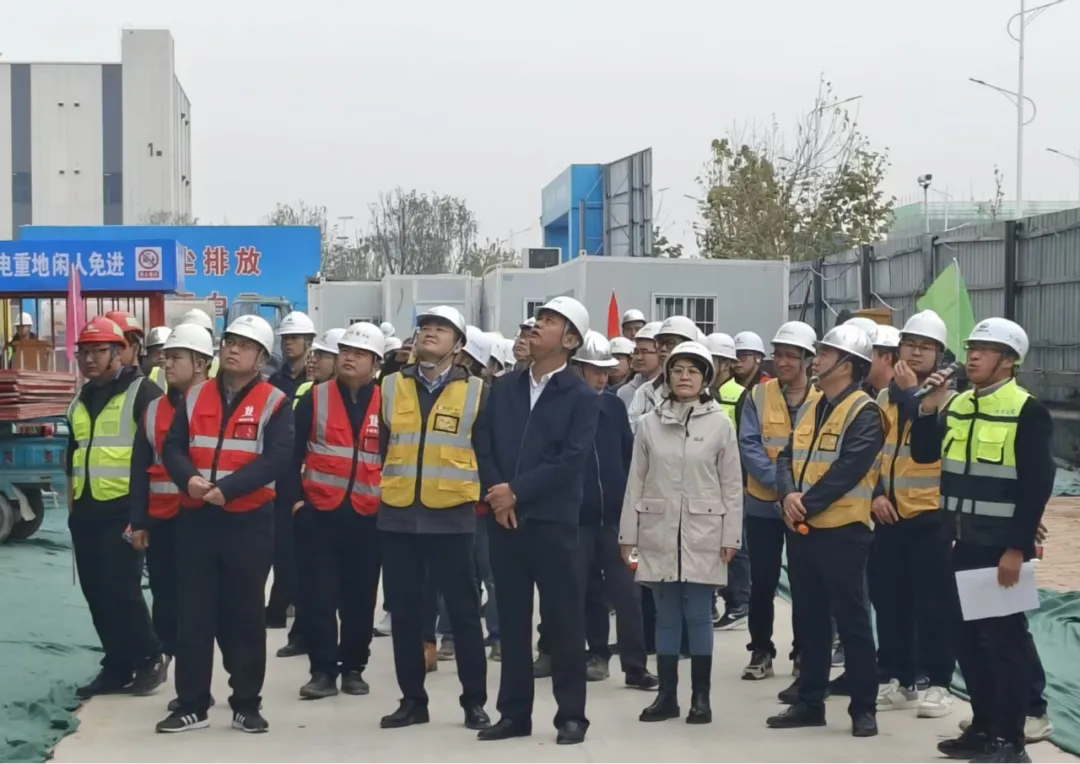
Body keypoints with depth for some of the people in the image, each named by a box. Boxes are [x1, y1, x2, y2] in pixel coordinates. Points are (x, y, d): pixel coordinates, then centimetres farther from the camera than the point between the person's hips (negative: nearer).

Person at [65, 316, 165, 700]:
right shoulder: (80, 402, 16)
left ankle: (149, 659, 6)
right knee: (97, 593, 8)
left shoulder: (142, 393, -7)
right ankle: (117, 666, 17)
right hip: (86, 512, 8)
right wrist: (72, 505, 19)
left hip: (124, 509, -7)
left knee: (120, 588, -10)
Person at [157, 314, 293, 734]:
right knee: (193, 612, 5)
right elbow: (173, 447, 6)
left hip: (249, 520, -3)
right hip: (196, 518, 3)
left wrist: (227, 488, -21)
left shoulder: (274, 403, -3)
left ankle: (247, 705, 15)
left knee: (246, 613, 5)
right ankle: (191, 704, 13)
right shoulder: (195, 397, 10)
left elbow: (277, 458, -13)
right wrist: (188, 478, -15)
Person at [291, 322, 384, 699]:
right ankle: (323, 669, 6)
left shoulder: (386, 404, 2)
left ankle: (353, 667, 21)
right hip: (318, 512, -1)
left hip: (367, 516, 1)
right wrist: (294, 497, -4)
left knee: (360, 595, 8)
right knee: (317, 594, -2)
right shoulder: (314, 398, 0)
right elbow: (291, 452, 1)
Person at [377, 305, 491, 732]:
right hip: (398, 514, 3)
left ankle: (474, 701, 12)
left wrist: (483, 496, 0)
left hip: (451, 515, -2)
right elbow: (379, 444, 12)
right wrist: (376, 489, 8)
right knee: (405, 611, 7)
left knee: (463, 610, 3)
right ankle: (412, 699, 18)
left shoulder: (476, 391, 2)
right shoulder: (391, 387, 8)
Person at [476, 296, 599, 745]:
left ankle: (571, 715, 10)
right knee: (512, 619, 9)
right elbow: (484, 445, 6)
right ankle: (514, 713, 17)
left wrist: (517, 490, -13)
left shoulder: (582, 397, -2)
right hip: (504, 519, 4)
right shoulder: (503, 388, 12)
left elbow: (571, 460, -12)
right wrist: (497, 493, -9)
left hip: (553, 521, -4)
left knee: (562, 620, 1)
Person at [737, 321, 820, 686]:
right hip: (763, 503, 1)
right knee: (762, 581, 8)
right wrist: (778, 481, -20)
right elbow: (748, 446, -7)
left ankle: (804, 656, 13)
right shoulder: (758, 396, 1)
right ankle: (761, 650, 22)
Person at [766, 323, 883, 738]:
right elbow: (787, 457, 9)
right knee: (810, 619, 14)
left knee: (851, 620, -1)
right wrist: (789, 494, -11)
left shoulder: (864, 413, -11)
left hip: (842, 531, -8)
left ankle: (863, 708, 7)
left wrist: (807, 504, -18)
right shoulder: (809, 408, 14)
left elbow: (846, 471, -20)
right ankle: (810, 701, 23)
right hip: (802, 530, 8)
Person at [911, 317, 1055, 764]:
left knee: (1004, 641, -2)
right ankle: (983, 728, 25)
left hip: (1001, 549, -7)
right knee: (968, 638, 13)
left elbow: (1037, 485, -15)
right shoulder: (957, 405, 10)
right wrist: (928, 409, -4)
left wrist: (1017, 547, -19)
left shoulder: (1027, 411, -12)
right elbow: (923, 455, 11)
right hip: (963, 544, 7)